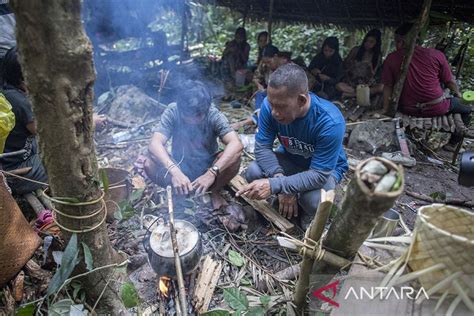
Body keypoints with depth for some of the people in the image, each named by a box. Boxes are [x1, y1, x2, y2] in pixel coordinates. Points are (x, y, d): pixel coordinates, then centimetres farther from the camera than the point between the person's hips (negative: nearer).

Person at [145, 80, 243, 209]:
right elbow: (154, 144, -32)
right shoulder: (172, 112, -21)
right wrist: (174, 171, -49)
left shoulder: (214, 115, -22)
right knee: (150, 165, -27)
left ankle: (215, 192, -1)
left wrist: (212, 172, -48)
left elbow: (236, 144, -36)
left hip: (208, 169, 0)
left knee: (234, 158, -29)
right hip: (180, 168, 1)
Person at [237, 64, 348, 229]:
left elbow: (319, 175, -34)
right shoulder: (270, 106, -25)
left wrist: (275, 185, -44)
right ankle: (291, 198, 7)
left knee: (313, 200, -34)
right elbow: (262, 147, -19)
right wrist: (280, 177, -36)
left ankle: (311, 213, 6)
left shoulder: (330, 122, -36)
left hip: (326, 168, -3)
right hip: (290, 160, 4)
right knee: (253, 172, -23)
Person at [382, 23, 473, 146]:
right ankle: (453, 143, 28)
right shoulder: (436, 55, -9)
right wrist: (459, 95, 20)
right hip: (437, 109, -2)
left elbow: (388, 87, -8)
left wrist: (385, 110, 2)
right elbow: (449, 82, 1)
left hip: (408, 111, 3)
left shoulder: (391, 59, -10)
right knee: (467, 107, 26)